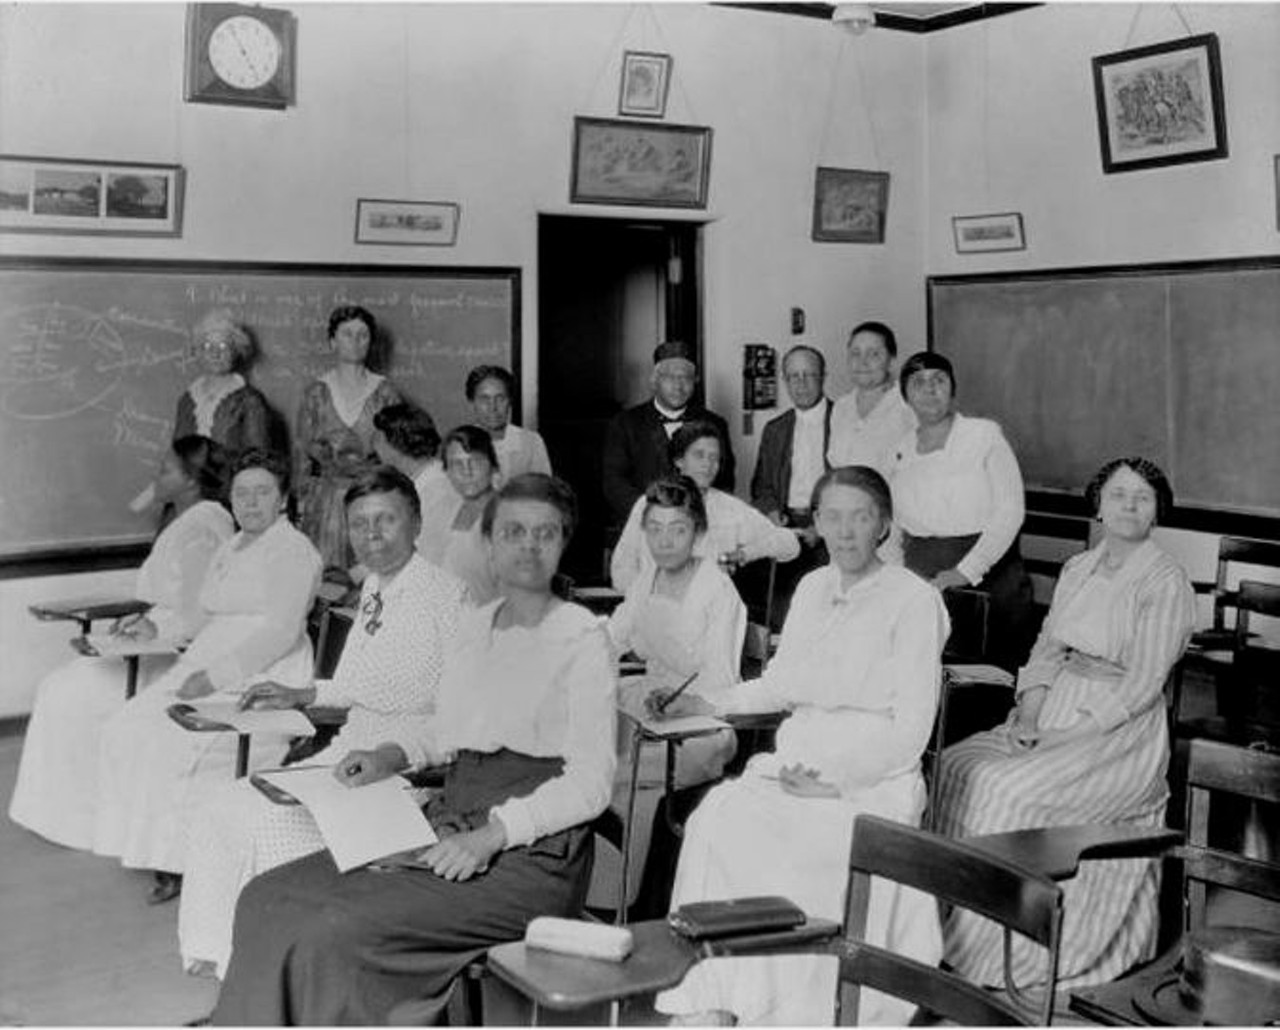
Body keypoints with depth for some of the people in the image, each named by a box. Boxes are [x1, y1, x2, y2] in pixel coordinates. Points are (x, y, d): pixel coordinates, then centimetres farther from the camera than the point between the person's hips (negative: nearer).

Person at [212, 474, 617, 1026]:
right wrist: (390, 754, 8)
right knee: (267, 900, -7)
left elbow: (589, 783, -12)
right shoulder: (473, 624, 14)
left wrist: (492, 834, -21)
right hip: (448, 824, 7)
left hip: (530, 853, -7)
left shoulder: (582, 638, -7)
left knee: (335, 933, -23)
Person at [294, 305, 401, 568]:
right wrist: (301, 499, 1)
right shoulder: (316, 391, 7)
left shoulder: (385, 392, 5)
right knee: (323, 573, -3)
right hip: (325, 496, 0)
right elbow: (303, 450, 7)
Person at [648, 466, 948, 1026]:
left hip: (874, 780, -5)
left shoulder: (914, 600, -5)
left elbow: (910, 728, -9)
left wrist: (837, 781, -17)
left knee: (779, 848, -30)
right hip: (795, 761, 6)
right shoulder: (812, 588, 15)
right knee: (714, 817, -22)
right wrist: (705, 704, 14)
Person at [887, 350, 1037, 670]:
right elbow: (894, 526, 17)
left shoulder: (984, 436, -1)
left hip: (987, 580, -3)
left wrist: (966, 571, -13)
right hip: (920, 585, 3)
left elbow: (1010, 511, -7)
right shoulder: (901, 451, 12)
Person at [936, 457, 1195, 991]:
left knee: (1012, 789, -26)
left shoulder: (1165, 582, -6)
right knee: (959, 766, -14)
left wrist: (1067, 734, -18)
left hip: (1119, 732, -7)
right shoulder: (1077, 569, 15)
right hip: (1054, 717, 7)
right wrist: (1029, 713, -5)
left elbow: (1142, 684, -13)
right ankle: (951, 921, -10)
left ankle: (988, 955, -14)